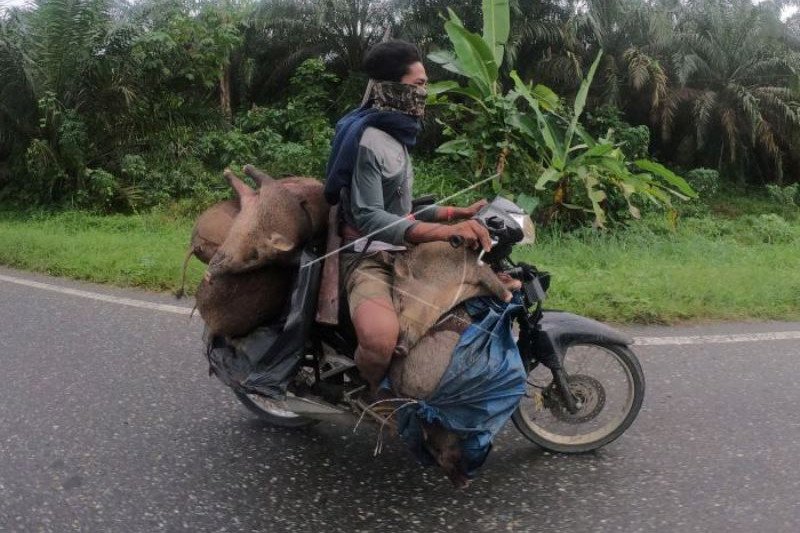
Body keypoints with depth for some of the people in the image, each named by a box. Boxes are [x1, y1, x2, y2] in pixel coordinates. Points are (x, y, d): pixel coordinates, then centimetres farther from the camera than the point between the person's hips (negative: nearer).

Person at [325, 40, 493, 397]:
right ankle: (379, 395, -3)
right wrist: (446, 231, -38)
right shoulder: (368, 140, -16)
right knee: (382, 338, -39)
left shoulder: (395, 136, 17)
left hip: (399, 253, 10)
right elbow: (369, 218, -27)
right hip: (368, 259, -10)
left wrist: (458, 213, 8)